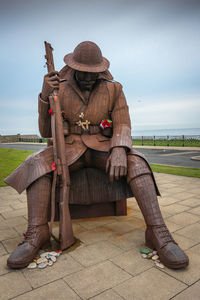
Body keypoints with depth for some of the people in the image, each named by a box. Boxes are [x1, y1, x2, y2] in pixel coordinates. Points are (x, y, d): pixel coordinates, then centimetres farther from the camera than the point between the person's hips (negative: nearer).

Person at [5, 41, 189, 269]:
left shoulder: (114, 89, 0)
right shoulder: (60, 90, 1)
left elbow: (122, 125, -6)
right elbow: (46, 132, 0)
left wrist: (119, 151, -29)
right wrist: (45, 96, -15)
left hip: (102, 148, 0)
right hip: (70, 148, 1)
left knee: (135, 163, -29)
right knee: (37, 163, -29)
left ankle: (157, 232, -30)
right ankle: (36, 233, -27)